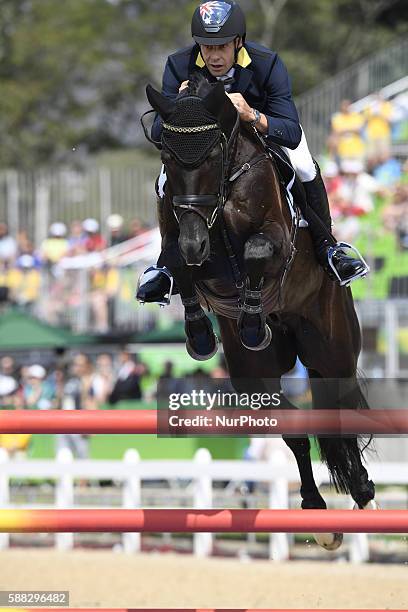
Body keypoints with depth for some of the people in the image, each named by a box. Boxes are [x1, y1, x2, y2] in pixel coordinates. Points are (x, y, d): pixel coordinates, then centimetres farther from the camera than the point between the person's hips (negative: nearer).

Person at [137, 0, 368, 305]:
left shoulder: (268, 63, -34)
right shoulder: (180, 66, -29)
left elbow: (292, 134, -39)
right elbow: (158, 134, -29)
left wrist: (253, 116, -58)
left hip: (264, 123, -1)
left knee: (305, 170, -24)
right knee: (168, 184, -19)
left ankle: (327, 248, -4)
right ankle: (167, 263, 2)